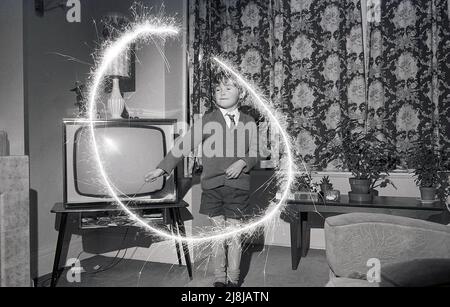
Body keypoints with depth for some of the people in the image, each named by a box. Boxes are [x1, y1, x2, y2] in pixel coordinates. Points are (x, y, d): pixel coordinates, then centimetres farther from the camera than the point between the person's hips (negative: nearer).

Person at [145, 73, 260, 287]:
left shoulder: (249, 123, 5)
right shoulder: (207, 121, 1)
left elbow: (254, 156, 8)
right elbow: (183, 145, 1)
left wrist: (242, 163, -13)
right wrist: (162, 169, -1)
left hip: (238, 185, 0)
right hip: (212, 185, 0)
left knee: (234, 235, 5)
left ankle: (233, 278, 23)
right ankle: (219, 278, 26)